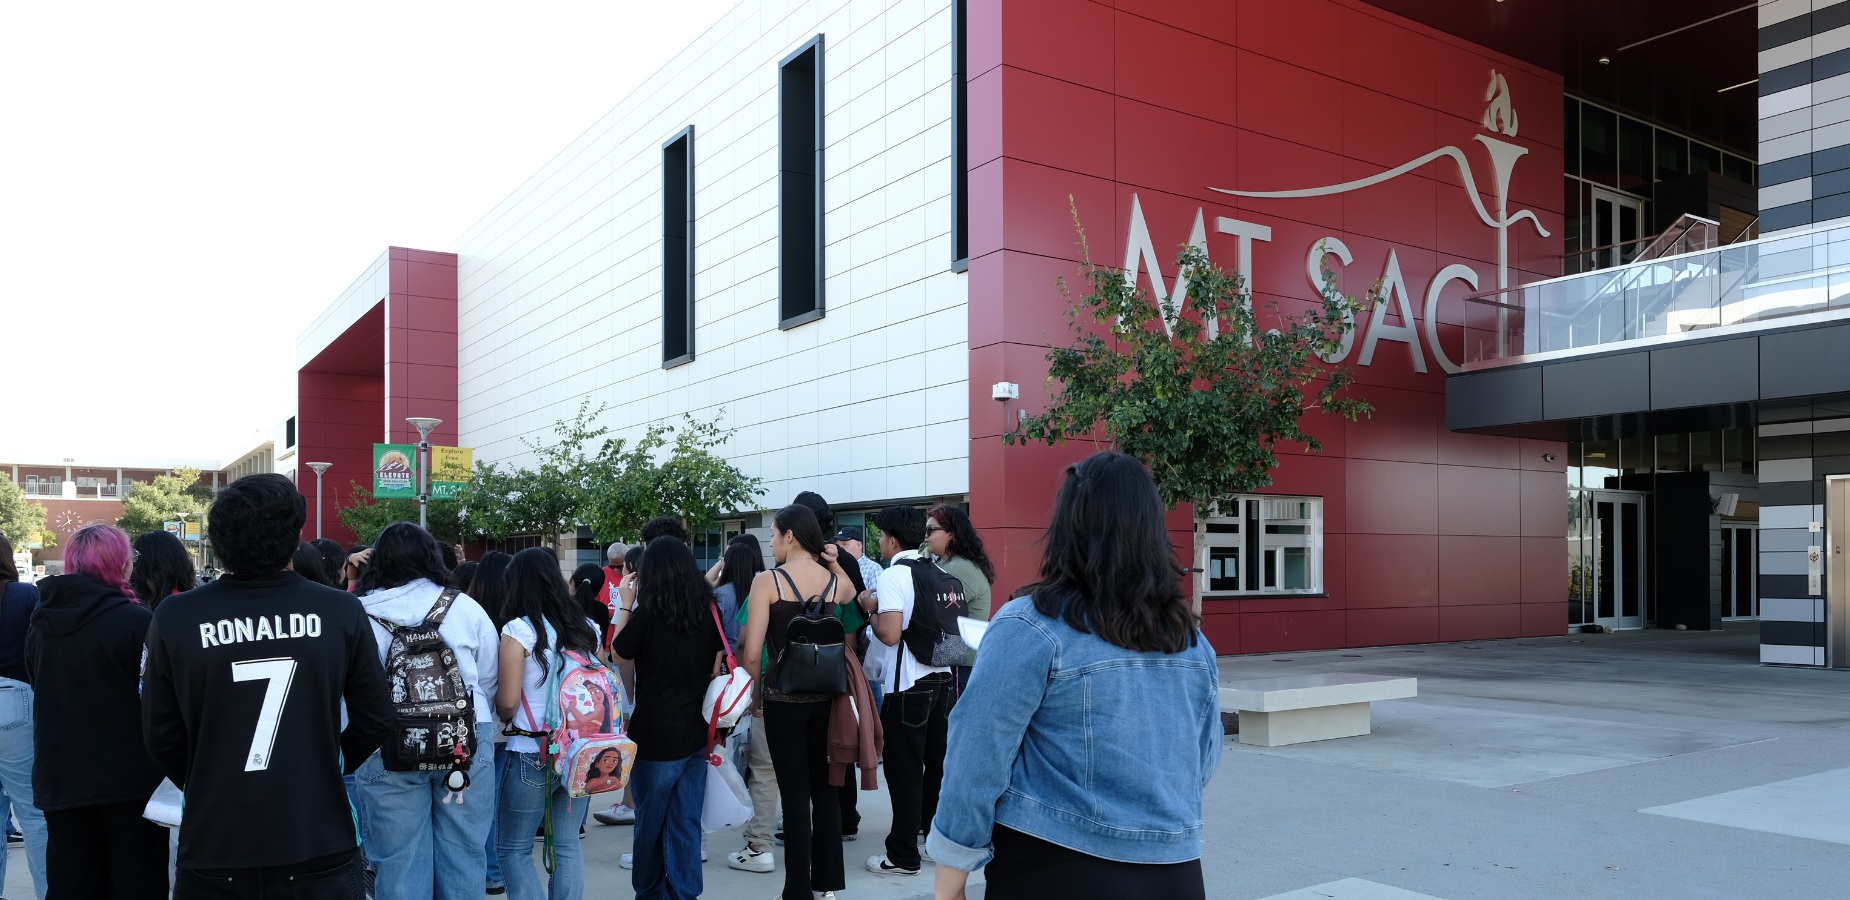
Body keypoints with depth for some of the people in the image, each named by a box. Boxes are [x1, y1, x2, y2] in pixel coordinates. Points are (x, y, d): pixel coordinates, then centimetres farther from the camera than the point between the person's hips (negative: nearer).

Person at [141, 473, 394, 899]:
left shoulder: (174, 619, -10)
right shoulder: (342, 612, -10)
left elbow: (161, 737, -1)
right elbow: (374, 719, -2)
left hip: (213, 849, 0)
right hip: (318, 845, 0)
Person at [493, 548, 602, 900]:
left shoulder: (519, 630, -11)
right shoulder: (585, 628, 5)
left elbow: (507, 703, -10)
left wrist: (504, 713, 11)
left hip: (531, 752, -5)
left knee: (514, 850, 6)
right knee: (567, 845, 13)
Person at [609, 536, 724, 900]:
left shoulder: (648, 615, -14)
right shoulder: (709, 611, 0)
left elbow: (618, 652, 2)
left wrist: (625, 604, 4)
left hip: (655, 734, -4)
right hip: (696, 733, 4)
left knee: (650, 821, 12)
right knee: (687, 822, 9)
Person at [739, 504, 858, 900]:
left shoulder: (767, 582, -11)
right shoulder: (835, 579, 2)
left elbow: (751, 653, -13)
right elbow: (853, 595, 28)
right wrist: (835, 563, 13)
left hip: (784, 697, -4)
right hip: (826, 694, 4)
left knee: (795, 794, 2)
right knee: (825, 788, 13)